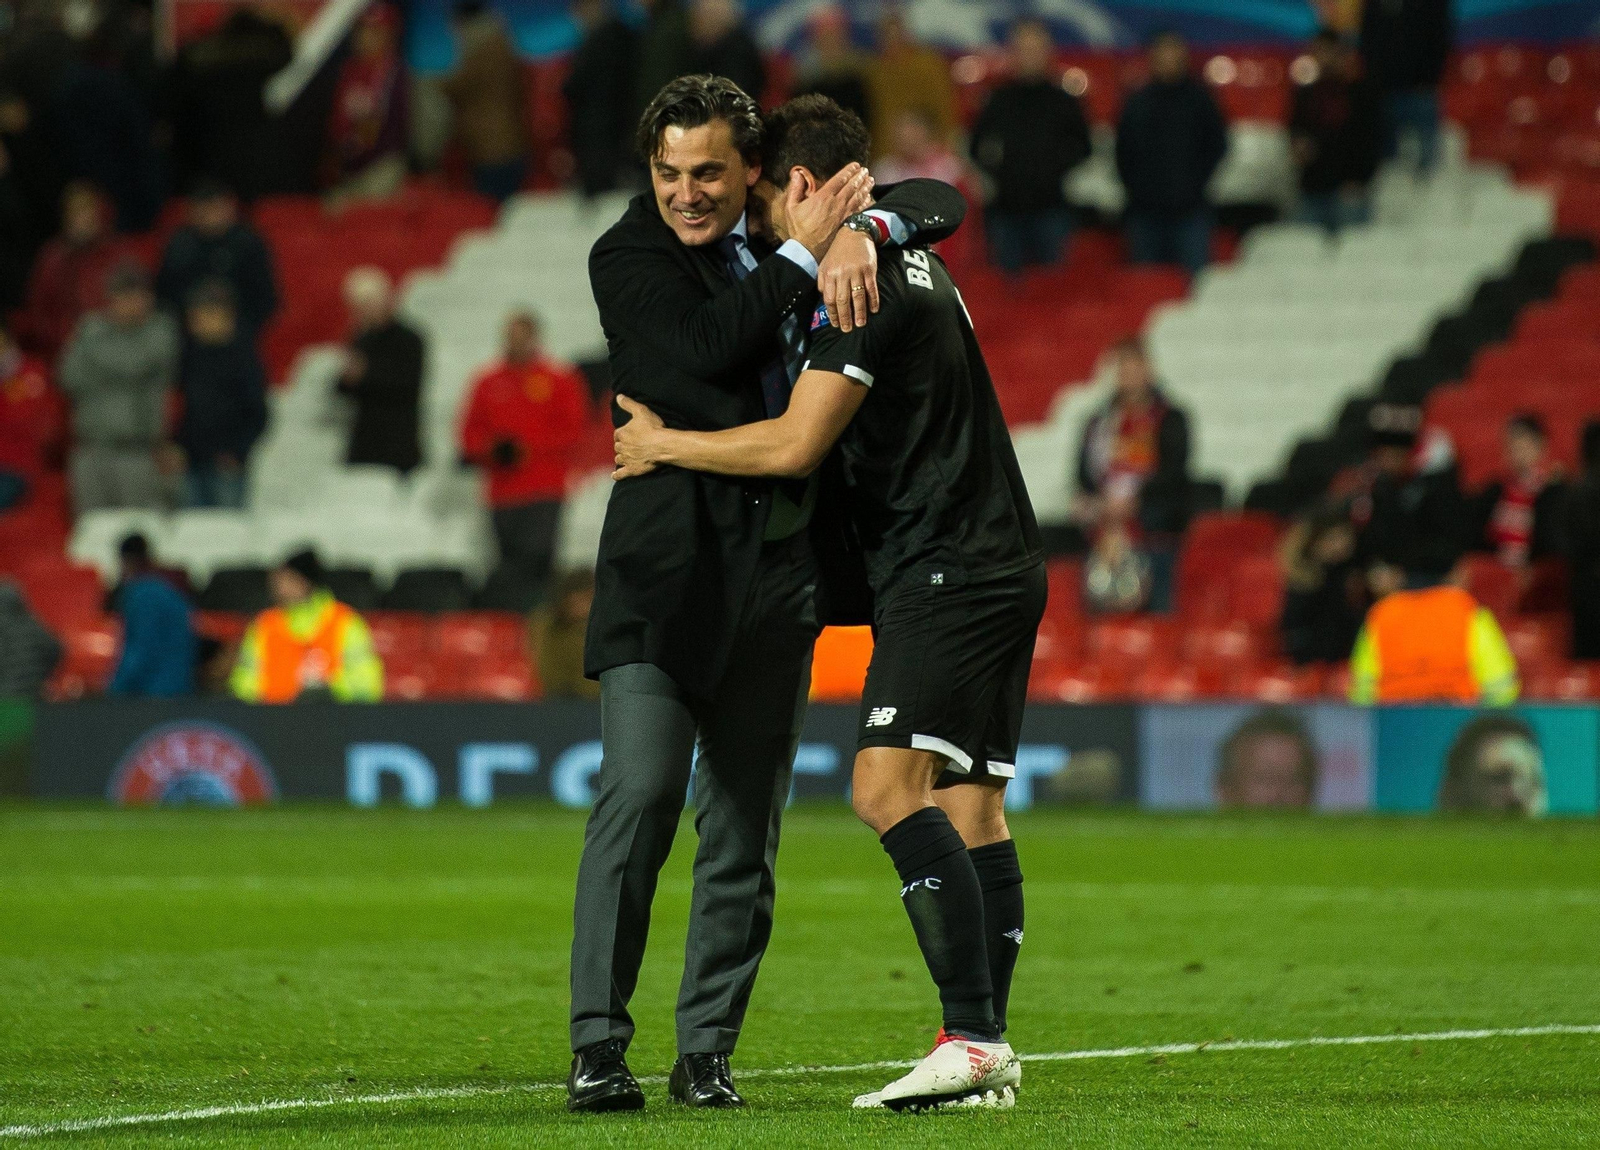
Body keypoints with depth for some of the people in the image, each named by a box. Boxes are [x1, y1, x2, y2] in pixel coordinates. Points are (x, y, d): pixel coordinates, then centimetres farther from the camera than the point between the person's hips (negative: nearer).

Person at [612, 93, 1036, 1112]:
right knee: (971, 807, 7)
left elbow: (796, 445, -16)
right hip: (999, 565, 10)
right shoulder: (913, 264, 19)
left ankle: (973, 1037, -27)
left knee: (890, 787, -19)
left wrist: (664, 444, -3)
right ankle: (989, 1058, 5)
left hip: (949, 569, -10)